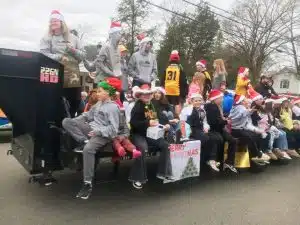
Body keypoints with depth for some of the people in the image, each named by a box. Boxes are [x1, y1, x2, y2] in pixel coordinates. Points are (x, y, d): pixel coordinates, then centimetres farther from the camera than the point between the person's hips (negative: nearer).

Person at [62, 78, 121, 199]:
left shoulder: (113, 107, -9)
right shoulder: (99, 104, 17)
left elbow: (113, 128, -15)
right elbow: (88, 115, 21)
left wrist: (98, 131, -24)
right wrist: (73, 121, 7)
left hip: (103, 135, -8)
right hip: (91, 129, 8)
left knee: (88, 149, -38)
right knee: (66, 121, -5)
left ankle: (88, 184, -29)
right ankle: (83, 141, -19)